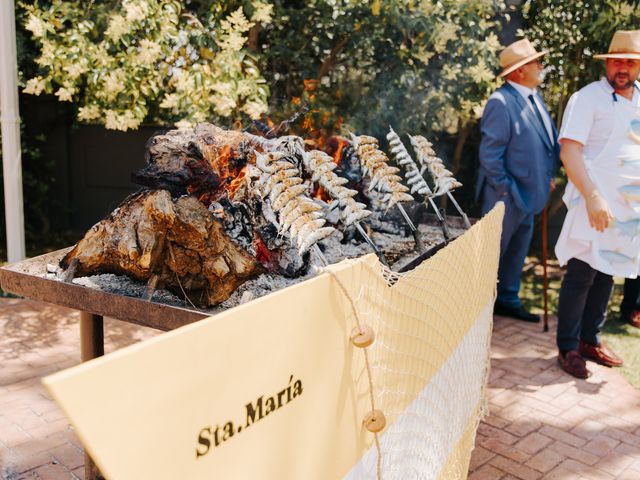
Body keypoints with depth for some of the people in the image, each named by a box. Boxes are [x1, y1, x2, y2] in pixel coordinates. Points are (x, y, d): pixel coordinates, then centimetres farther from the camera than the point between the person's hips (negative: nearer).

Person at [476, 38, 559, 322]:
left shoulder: (534, 97, 9)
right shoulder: (501, 102, -19)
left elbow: (549, 139, 17)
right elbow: (489, 154, -20)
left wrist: (549, 176, 8)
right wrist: (507, 190, -18)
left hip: (529, 194, 9)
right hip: (507, 198, -9)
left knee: (518, 250, 19)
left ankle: (508, 300, 34)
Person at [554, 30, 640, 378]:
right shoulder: (588, 98, -6)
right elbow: (569, 152, -14)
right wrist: (593, 198, -21)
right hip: (596, 203, -6)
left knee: (607, 274, 12)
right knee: (581, 275, -4)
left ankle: (590, 340, 24)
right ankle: (568, 348, 8)